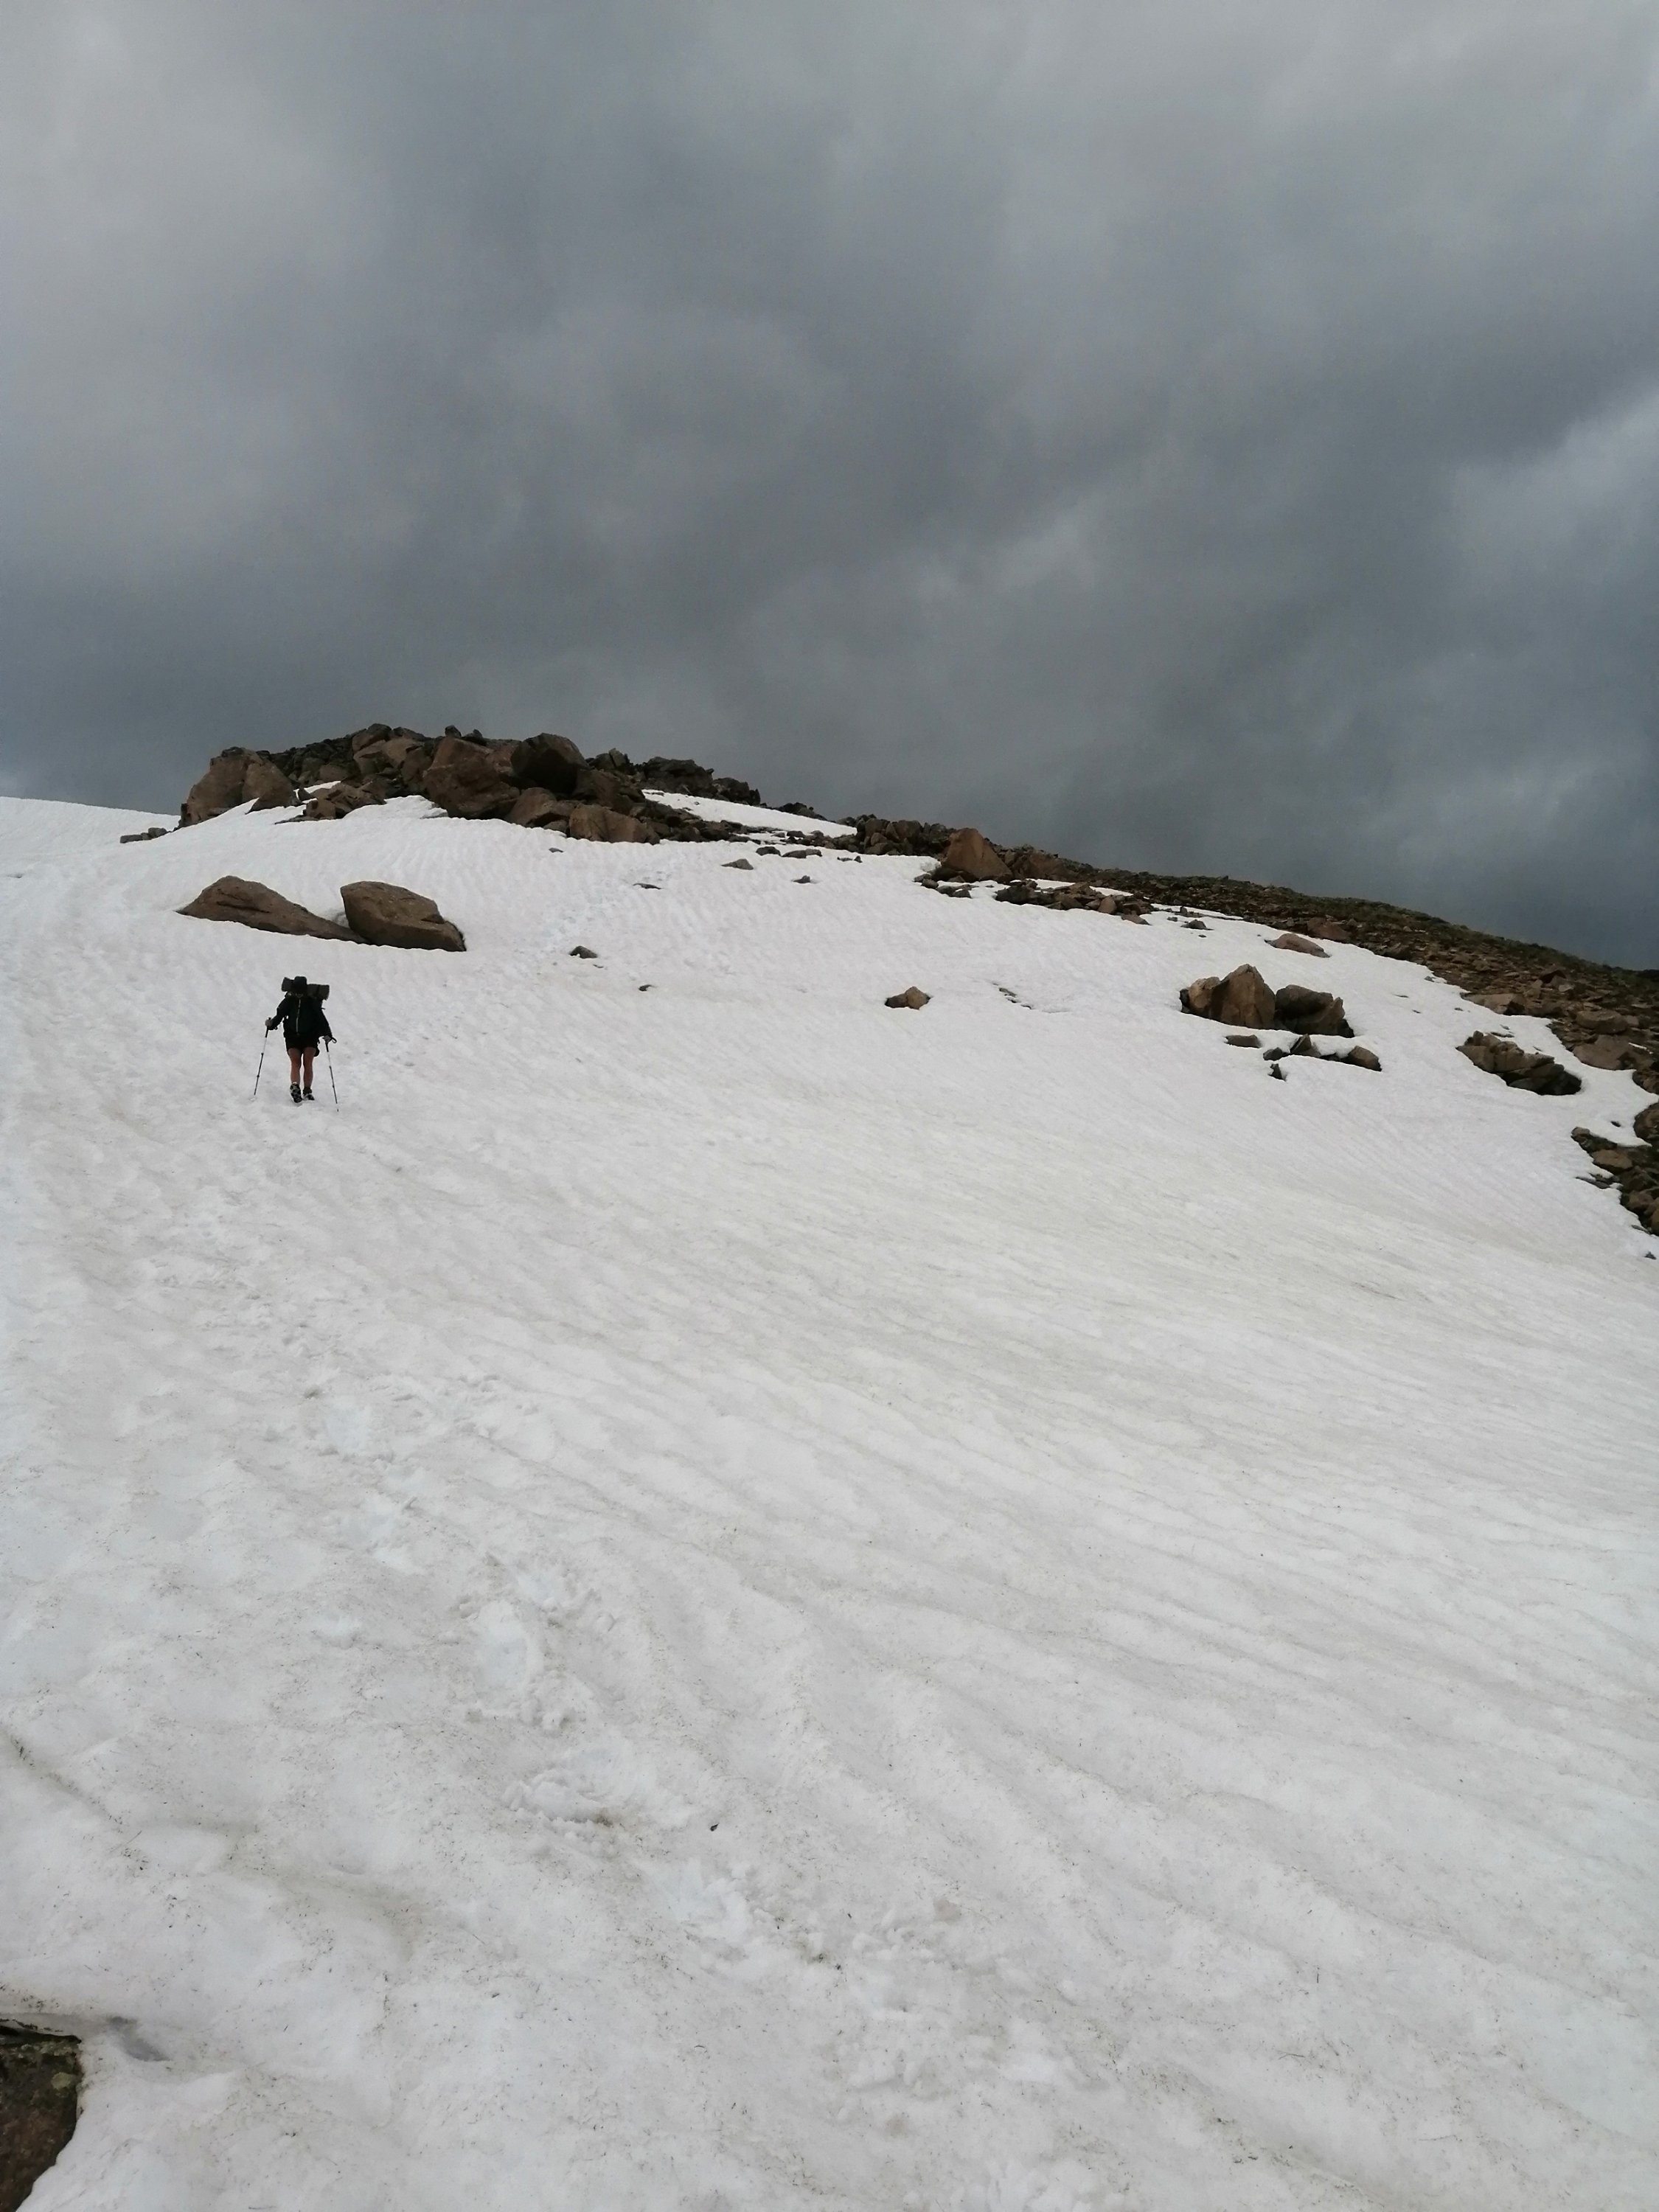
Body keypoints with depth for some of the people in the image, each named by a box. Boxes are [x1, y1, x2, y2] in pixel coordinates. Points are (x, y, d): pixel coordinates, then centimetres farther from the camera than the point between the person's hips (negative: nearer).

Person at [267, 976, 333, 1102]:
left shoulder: (312, 1001, -5)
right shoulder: (289, 1001, 1)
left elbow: (321, 1019, -9)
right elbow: (280, 1015, 4)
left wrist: (327, 1034, -21)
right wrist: (271, 1023, -16)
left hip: (310, 1037, -1)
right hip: (292, 1036, 1)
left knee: (307, 1063, -12)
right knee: (295, 1062, -15)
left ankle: (307, 1091, -5)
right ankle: (295, 1086, -33)